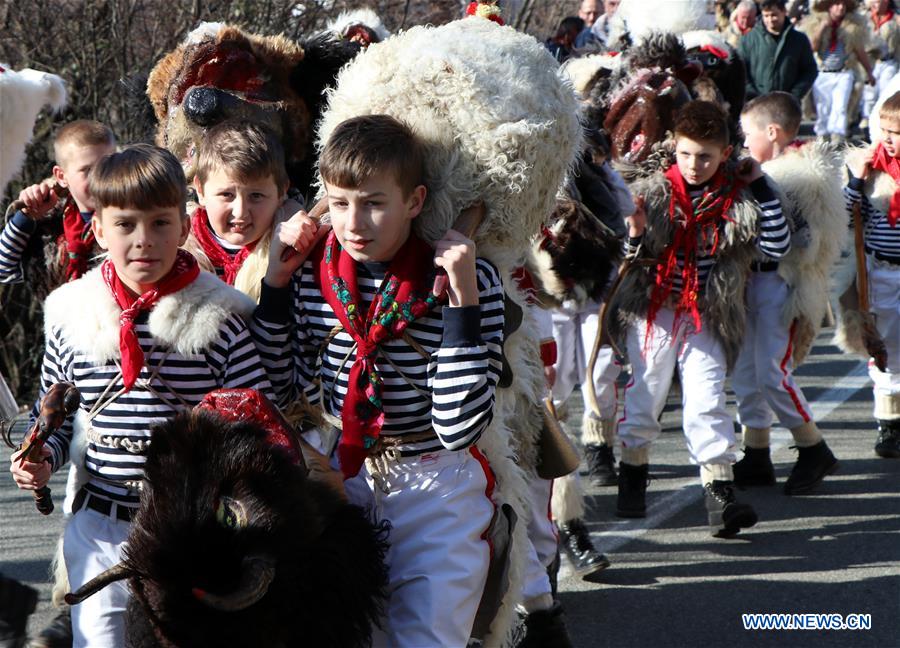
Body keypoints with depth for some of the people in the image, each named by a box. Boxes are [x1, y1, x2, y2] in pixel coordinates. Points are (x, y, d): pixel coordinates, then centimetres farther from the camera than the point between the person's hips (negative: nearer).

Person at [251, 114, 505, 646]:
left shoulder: (472, 281, -14)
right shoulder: (311, 274, -3)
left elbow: (459, 426, -21)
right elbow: (276, 392, -1)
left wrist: (463, 297, -27)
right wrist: (277, 279, -6)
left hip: (438, 501, -3)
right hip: (340, 481, 3)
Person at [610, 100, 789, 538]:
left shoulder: (737, 199, -2)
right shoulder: (655, 193, -3)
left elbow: (777, 247, -8)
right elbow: (634, 261, 3)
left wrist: (761, 188, -10)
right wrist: (636, 236, -20)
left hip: (705, 317, 0)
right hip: (653, 311, 0)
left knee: (707, 400, -9)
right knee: (644, 395, 4)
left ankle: (720, 494, -12)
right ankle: (632, 477, 22)